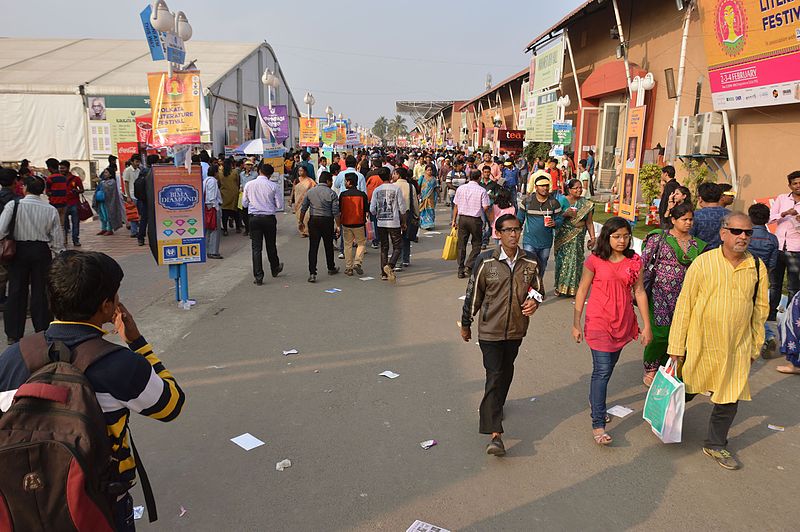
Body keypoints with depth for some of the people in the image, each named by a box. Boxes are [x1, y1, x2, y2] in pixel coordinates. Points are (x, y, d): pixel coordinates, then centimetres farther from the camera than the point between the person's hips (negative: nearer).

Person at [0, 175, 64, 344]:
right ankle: (42, 331, 16)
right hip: (42, 251, 1)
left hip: (19, 250, -1)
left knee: (16, 291, 10)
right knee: (40, 291, 10)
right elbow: (57, 238, -2)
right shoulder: (51, 210, -6)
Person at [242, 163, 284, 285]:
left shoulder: (249, 185, -1)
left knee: (256, 248, 4)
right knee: (271, 245, 17)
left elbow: (244, 204, 6)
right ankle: (275, 269, 37)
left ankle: (258, 277, 4)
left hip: (254, 218, 1)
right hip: (269, 218, -1)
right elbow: (279, 206, -6)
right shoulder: (274, 186, -7)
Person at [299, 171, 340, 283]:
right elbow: (336, 212, -10)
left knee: (313, 247, 0)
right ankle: (331, 268, 33)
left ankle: (312, 273, -7)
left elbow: (303, 209, 7)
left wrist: (301, 221, 17)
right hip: (327, 221, -2)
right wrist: (338, 226, -4)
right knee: (328, 246, 15)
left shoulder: (310, 192, 4)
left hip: (313, 221, 2)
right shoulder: (332, 194, -6)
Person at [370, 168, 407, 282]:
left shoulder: (376, 190, 2)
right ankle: (390, 265, -21)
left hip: (381, 223, 4)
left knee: (384, 248, 12)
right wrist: (404, 223, 6)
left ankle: (384, 273, 12)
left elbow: (372, 209, 2)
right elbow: (402, 208, -5)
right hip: (394, 222, -3)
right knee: (397, 247, 4)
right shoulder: (396, 188, -6)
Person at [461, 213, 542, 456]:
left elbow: (537, 288, 13)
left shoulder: (530, 262, -3)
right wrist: (466, 324, 5)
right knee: (494, 376, -7)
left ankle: (495, 406, 46)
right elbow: (473, 293, -3)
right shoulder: (486, 260, -12)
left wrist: (534, 301, -11)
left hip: (516, 329, 4)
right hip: (490, 329, -4)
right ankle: (495, 434, -6)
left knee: (506, 371, 20)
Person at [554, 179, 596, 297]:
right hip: (564, 236, -2)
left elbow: (589, 222, 8)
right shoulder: (563, 200, 0)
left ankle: (573, 287, 8)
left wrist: (592, 237, 3)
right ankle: (560, 287, 12)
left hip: (578, 237, 2)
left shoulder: (586, 204, 7)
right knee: (562, 259, -1)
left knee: (576, 260, -1)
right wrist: (566, 214, -19)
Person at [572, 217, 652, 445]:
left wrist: (647, 325, 5)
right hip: (599, 321, -4)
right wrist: (576, 324, -3)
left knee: (608, 366, 17)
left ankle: (594, 399, 42)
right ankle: (598, 425, -2)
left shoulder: (634, 261, 1)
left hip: (623, 322, 4)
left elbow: (639, 292, 5)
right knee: (602, 370, -7)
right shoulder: (594, 261, -9)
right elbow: (582, 291, -3)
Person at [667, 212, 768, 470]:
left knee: (730, 400, 10)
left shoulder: (757, 268, -2)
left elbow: (760, 309, 9)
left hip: (737, 350, 3)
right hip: (700, 345, -2)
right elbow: (684, 305, -8)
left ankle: (716, 445, 31)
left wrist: (755, 347, 12)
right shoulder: (703, 263, -12)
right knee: (685, 390, 14)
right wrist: (676, 346, -7)